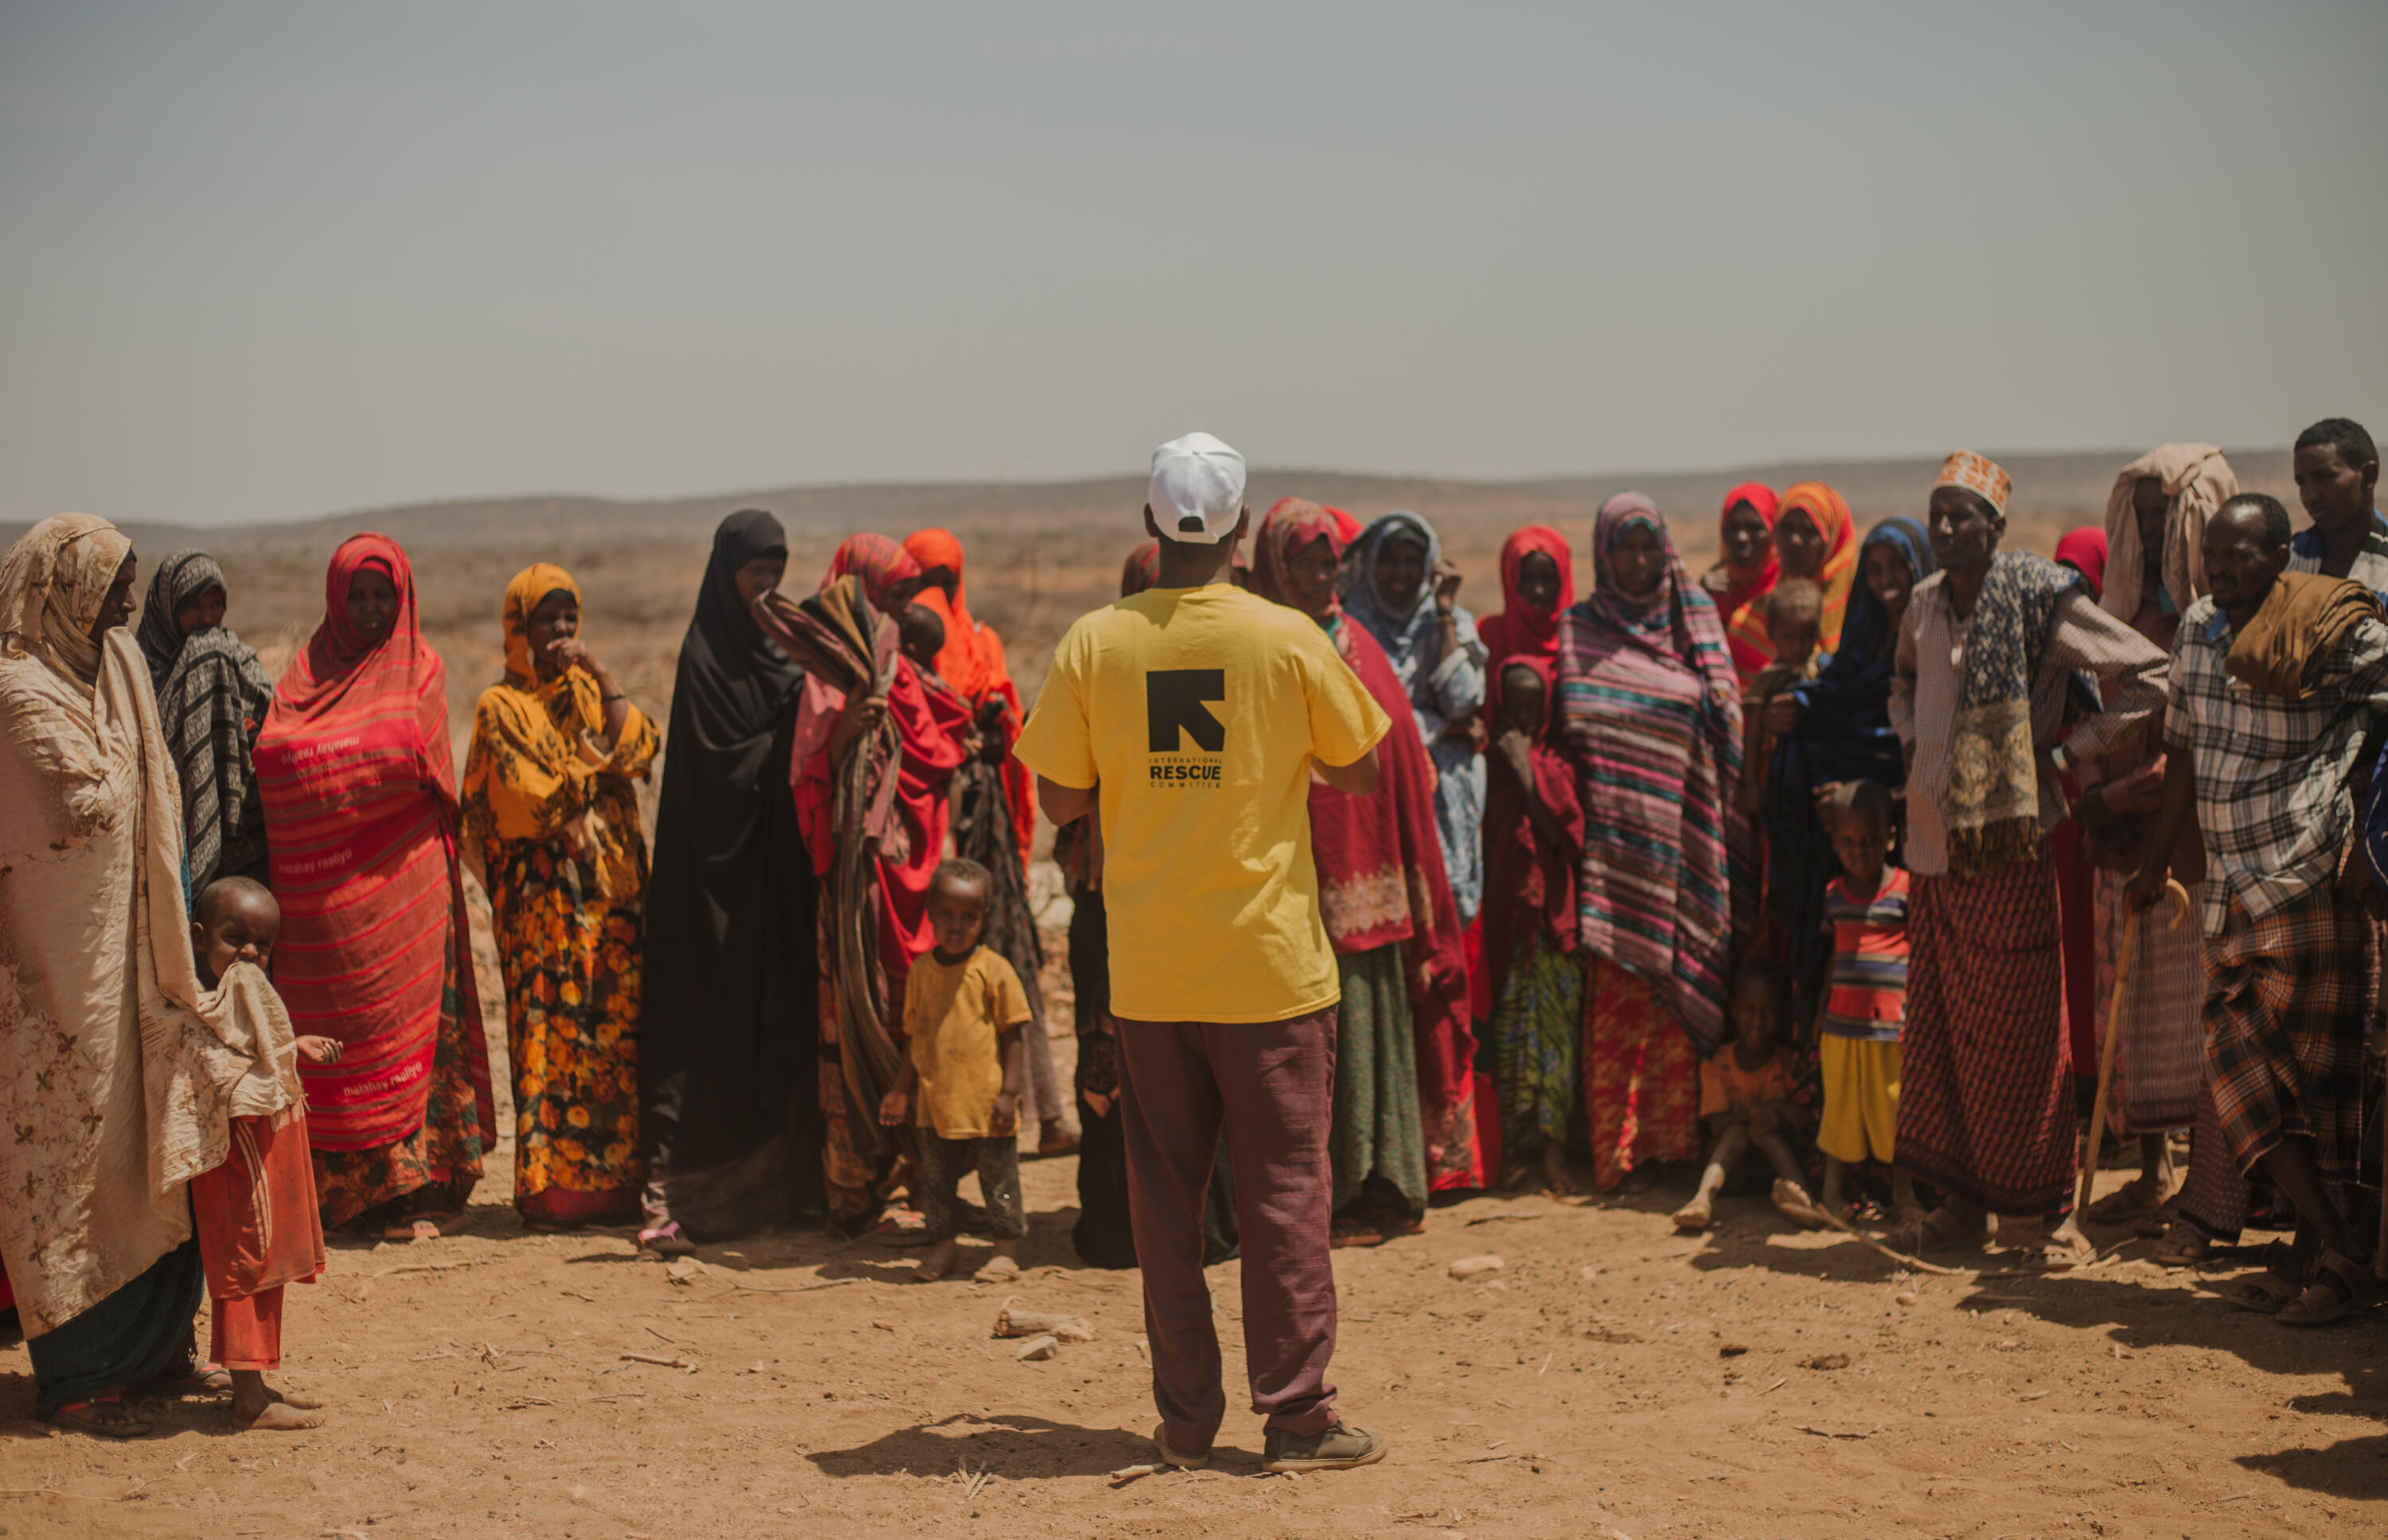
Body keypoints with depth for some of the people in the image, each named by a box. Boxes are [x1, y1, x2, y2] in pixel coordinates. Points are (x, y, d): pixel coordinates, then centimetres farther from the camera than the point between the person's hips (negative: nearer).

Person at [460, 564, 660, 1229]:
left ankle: (612, 1180, 4)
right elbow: (533, 799, -10)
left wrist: (601, 676, -5)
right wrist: (599, 763, -1)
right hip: (544, 894, -5)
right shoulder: (502, 707, 1)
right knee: (551, 1031, -8)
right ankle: (548, 1190, -4)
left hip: (611, 887, 5)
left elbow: (640, 745, -1)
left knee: (617, 1030, 0)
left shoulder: (588, 693, 17)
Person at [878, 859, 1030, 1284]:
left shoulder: (994, 970, -7)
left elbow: (1011, 1037, -5)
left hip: (985, 1101, -4)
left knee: (998, 1179, 4)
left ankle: (1007, 1251, 16)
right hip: (935, 1102, 4)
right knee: (935, 1179, 11)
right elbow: (916, 1038, 14)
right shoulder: (921, 971, 6)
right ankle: (941, 1248, 24)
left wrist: (1008, 1093, -10)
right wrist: (900, 1090, 13)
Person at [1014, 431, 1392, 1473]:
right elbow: (1356, 772, 4)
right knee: (1284, 1183, 4)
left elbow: (1060, 799, 3)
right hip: (1269, 958, -2)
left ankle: (1186, 1418, 14)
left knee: (1164, 1190, 9)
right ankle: (1298, 1416, 5)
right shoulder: (1286, 639, -7)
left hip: (1148, 967, 2)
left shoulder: (1093, 645, -3)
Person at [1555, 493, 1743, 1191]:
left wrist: (1720, 837, 3)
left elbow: (1726, 731, 11)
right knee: (1614, 993, -5)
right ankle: (1612, 1147, -1)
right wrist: (1574, 814, -5)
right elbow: (1567, 733, 7)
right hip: (1615, 840, -2)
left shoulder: (1696, 624, 10)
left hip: (1681, 841, 2)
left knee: (1679, 990, 2)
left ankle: (1674, 1139, 9)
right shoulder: (1579, 632, 7)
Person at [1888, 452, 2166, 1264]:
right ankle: (1962, 1199, 16)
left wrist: (2065, 751, -9)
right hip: (1935, 839, 6)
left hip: (2011, 840, -6)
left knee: (2018, 1027, -3)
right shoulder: (1924, 605, 9)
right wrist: (1911, 738, 11)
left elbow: (2146, 676, -7)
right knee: (1940, 1023, 8)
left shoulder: (2040, 595, -9)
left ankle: (2052, 1209, 5)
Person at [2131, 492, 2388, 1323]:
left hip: (2310, 882, -7)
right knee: (2239, 1058, 3)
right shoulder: (2199, 629, 10)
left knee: (2311, 1067, -5)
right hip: (2231, 884, 7)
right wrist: (2155, 862, 26)